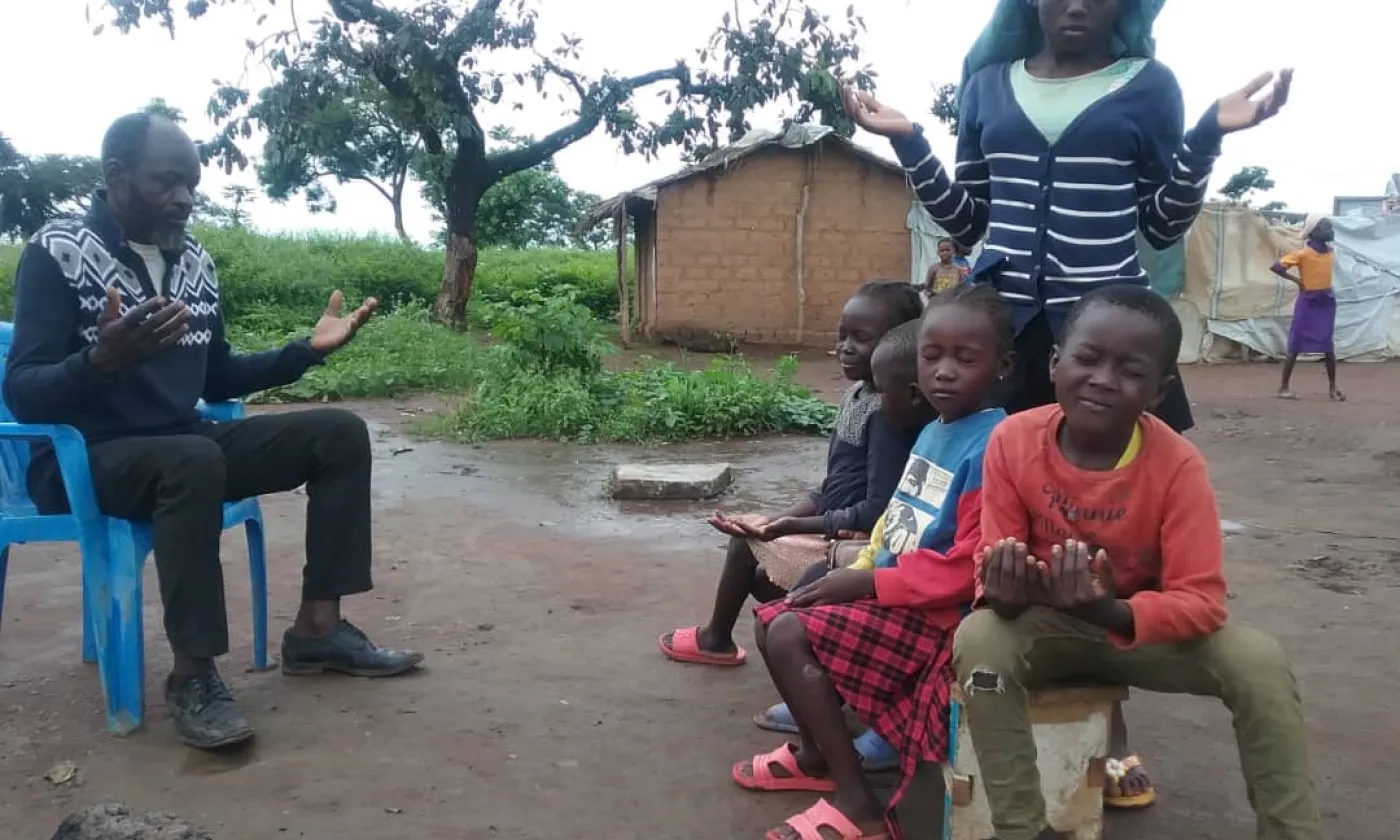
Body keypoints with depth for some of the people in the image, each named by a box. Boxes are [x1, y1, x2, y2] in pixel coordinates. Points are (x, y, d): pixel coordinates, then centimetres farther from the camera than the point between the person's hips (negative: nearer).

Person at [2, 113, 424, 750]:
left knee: (340, 433, -8)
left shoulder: (194, 261, 8)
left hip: (185, 446, 7)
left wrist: (307, 350, 4)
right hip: (86, 460, -6)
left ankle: (317, 630, -6)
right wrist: (102, 362, -37)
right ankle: (193, 674, -25)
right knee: (193, 460, -39)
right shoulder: (55, 254, -10)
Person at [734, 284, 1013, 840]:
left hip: (937, 618, -10)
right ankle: (816, 755, 26)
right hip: (894, 599, 10)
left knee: (790, 635, -18)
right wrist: (857, 574, 1)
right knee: (773, 619, 10)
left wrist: (867, 583, -19)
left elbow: (969, 568, -24)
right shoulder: (932, 431, 9)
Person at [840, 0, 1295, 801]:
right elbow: (967, 220, 11)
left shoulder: (1149, 86, 5)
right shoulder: (988, 85, 11)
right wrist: (908, 141, 2)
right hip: (1003, 326, 2)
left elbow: (1165, 226, 5)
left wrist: (1209, 136, -9)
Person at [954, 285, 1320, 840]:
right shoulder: (1012, 441, -19)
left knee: (1260, 662, -24)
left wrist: (1112, 613, -42)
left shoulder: (1178, 465, -21)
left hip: (1141, 628, 0)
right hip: (1043, 623, 0)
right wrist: (1006, 590, -38)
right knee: (978, 639, -32)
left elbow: (1202, 600, -23)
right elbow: (994, 565, -13)